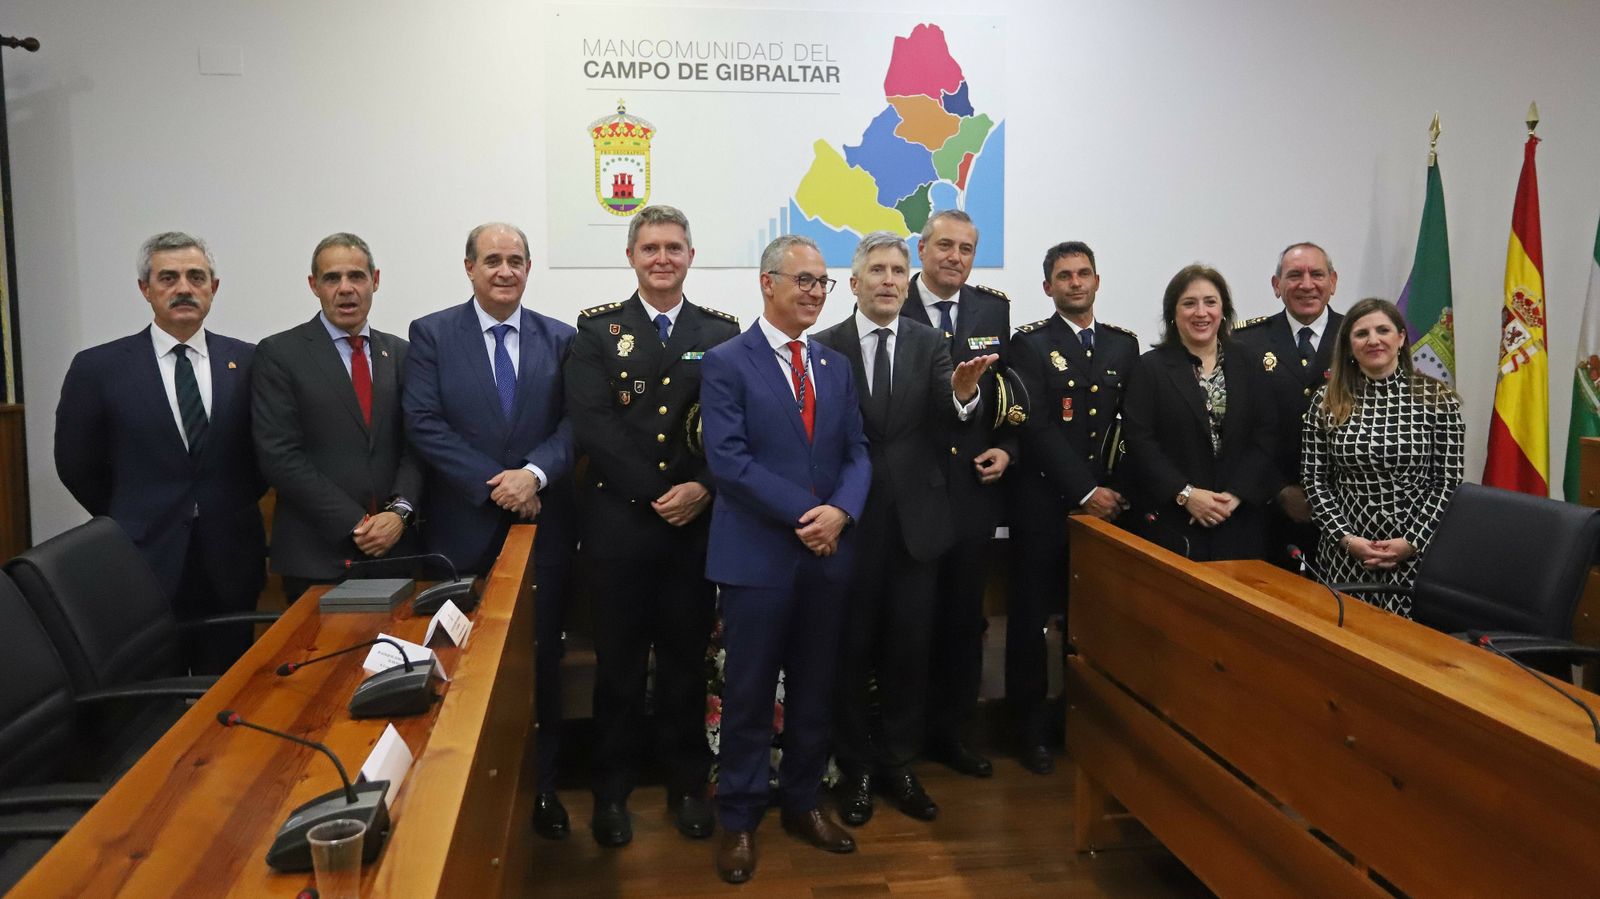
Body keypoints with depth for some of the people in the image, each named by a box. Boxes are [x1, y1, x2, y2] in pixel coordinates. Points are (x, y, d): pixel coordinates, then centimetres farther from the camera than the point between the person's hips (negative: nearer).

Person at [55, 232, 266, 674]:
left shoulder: (247, 362, 2)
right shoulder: (97, 367, -2)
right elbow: (76, 466, 6)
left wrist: (231, 511, 7)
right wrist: (128, 523, 9)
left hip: (230, 565, 2)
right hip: (144, 561, -1)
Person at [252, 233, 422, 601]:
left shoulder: (399, 353, 11)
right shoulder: (278, 354, -1)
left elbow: (415, 443, 7)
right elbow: (279, 456, -9)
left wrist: (400, 511, -10)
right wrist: (355, 525, -13)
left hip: (395, 548, 3)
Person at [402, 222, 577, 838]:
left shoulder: (560, 339, 6)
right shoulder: (431, 334, 1)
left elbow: (574, 423, -2)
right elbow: (424, 425, -7)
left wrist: (535, 473, -19)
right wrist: (493, 483, -15)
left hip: (542, 525, 1)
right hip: (463, 529, -1)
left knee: (541, 661, 9)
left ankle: (540, 784, 25)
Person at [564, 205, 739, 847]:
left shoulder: (721, 332, 7)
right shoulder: (598, 331, 3)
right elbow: (590, 422, -8)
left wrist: (702, 488, -14)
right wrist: (656, 493, -14)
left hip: (696, 523, 1)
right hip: (618, 522, -1)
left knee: (687, 657, 11)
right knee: (619, 659, 9)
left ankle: (687, 784, 27)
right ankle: (612, 790, 24)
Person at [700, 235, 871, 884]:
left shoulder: (836, 366, 12)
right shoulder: (727, 363, -6)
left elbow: (857, 452, 8)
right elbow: (727, 459, -15)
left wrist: (840, 511, -12)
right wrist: (803, 514, -18)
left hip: (828, 554, 5)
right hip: (758, 555, -5)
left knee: (814, 689, 14)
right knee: (749, 692, 6)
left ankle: (803, 802, 31)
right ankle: (738, 818, 21)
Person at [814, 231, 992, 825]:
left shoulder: (930, 344, 3)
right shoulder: (826, 346, -3)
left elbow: (950, 419, -14)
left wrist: (963, 394, -34)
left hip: (914, 520, 2)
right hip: (850, 520, -2)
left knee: (910, 648, 11)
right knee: (851, 648, 9)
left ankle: (899, 766, 28)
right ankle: (855, 770, 26)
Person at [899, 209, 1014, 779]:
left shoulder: (993, 310, 8)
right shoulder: (890, 311, -5)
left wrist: (1006, 449, -2)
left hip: (974, 487, 4)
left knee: (965, 616, 12)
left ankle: (954, 732, 28)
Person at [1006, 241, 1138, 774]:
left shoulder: (1124, 344, 13)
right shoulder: (1029, 345, -1)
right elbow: (1036, 428, -10)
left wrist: (1119, 489, -1)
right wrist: (1085, 491, -12)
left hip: (1107, 503, 4)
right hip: (1044, 503, -3)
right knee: (1032, 615, 3)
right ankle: (1031, 726, 16)